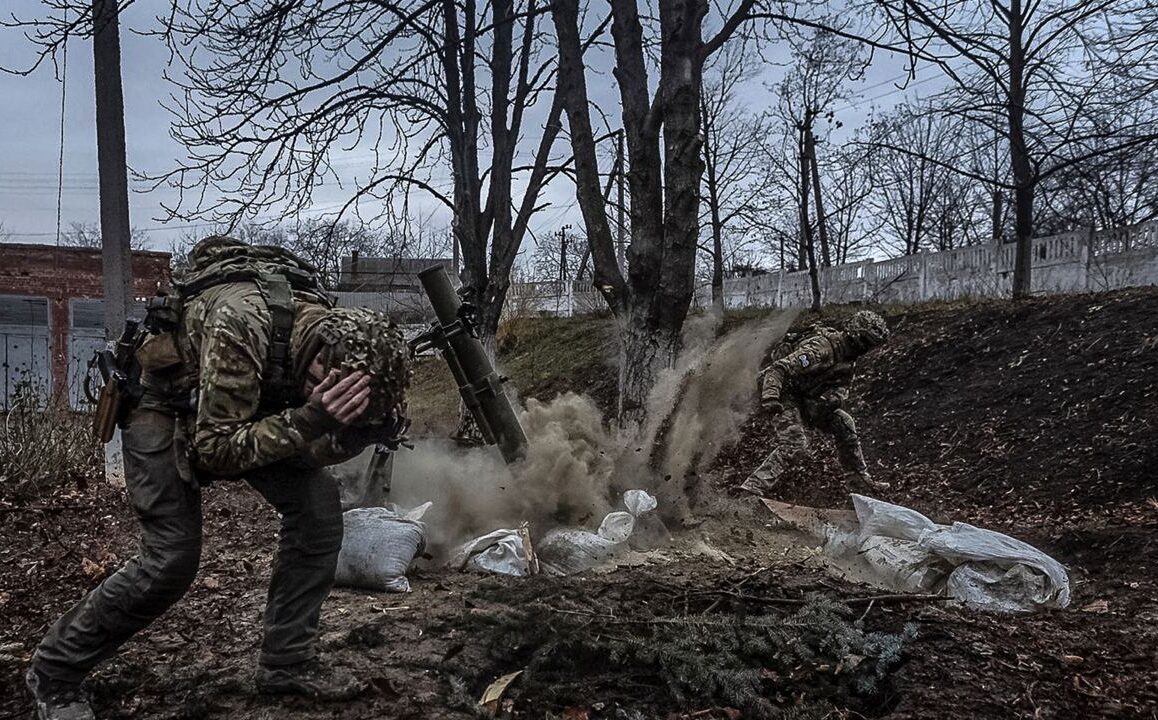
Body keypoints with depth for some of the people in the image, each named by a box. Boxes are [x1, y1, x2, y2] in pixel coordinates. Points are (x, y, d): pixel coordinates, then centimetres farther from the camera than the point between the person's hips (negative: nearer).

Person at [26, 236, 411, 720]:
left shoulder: (335, 334, -20)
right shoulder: (239, 322, -41)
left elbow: (303, 453, -9)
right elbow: (215, 451, -34)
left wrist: (353, 432, -30)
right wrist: (308, 420, -44)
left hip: (247, 405, 7)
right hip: (164, 404, -6)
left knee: (318, 505, -8)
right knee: (172, 557, -14)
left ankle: (286, 662, 5)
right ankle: (54, 672, 8)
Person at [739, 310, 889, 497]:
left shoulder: (847, 355, 2)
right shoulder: (821, 348, -28)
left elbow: (843, 385, 6)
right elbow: (779, 368, -34)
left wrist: (836, 397, -19)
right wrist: (770, 396, -48)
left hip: (808, 399, 9)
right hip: (787, 395, -9)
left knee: (845, 425, 8)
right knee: (795, 444, -23)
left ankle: (860, 480, 22)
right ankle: (753, 488, -28)